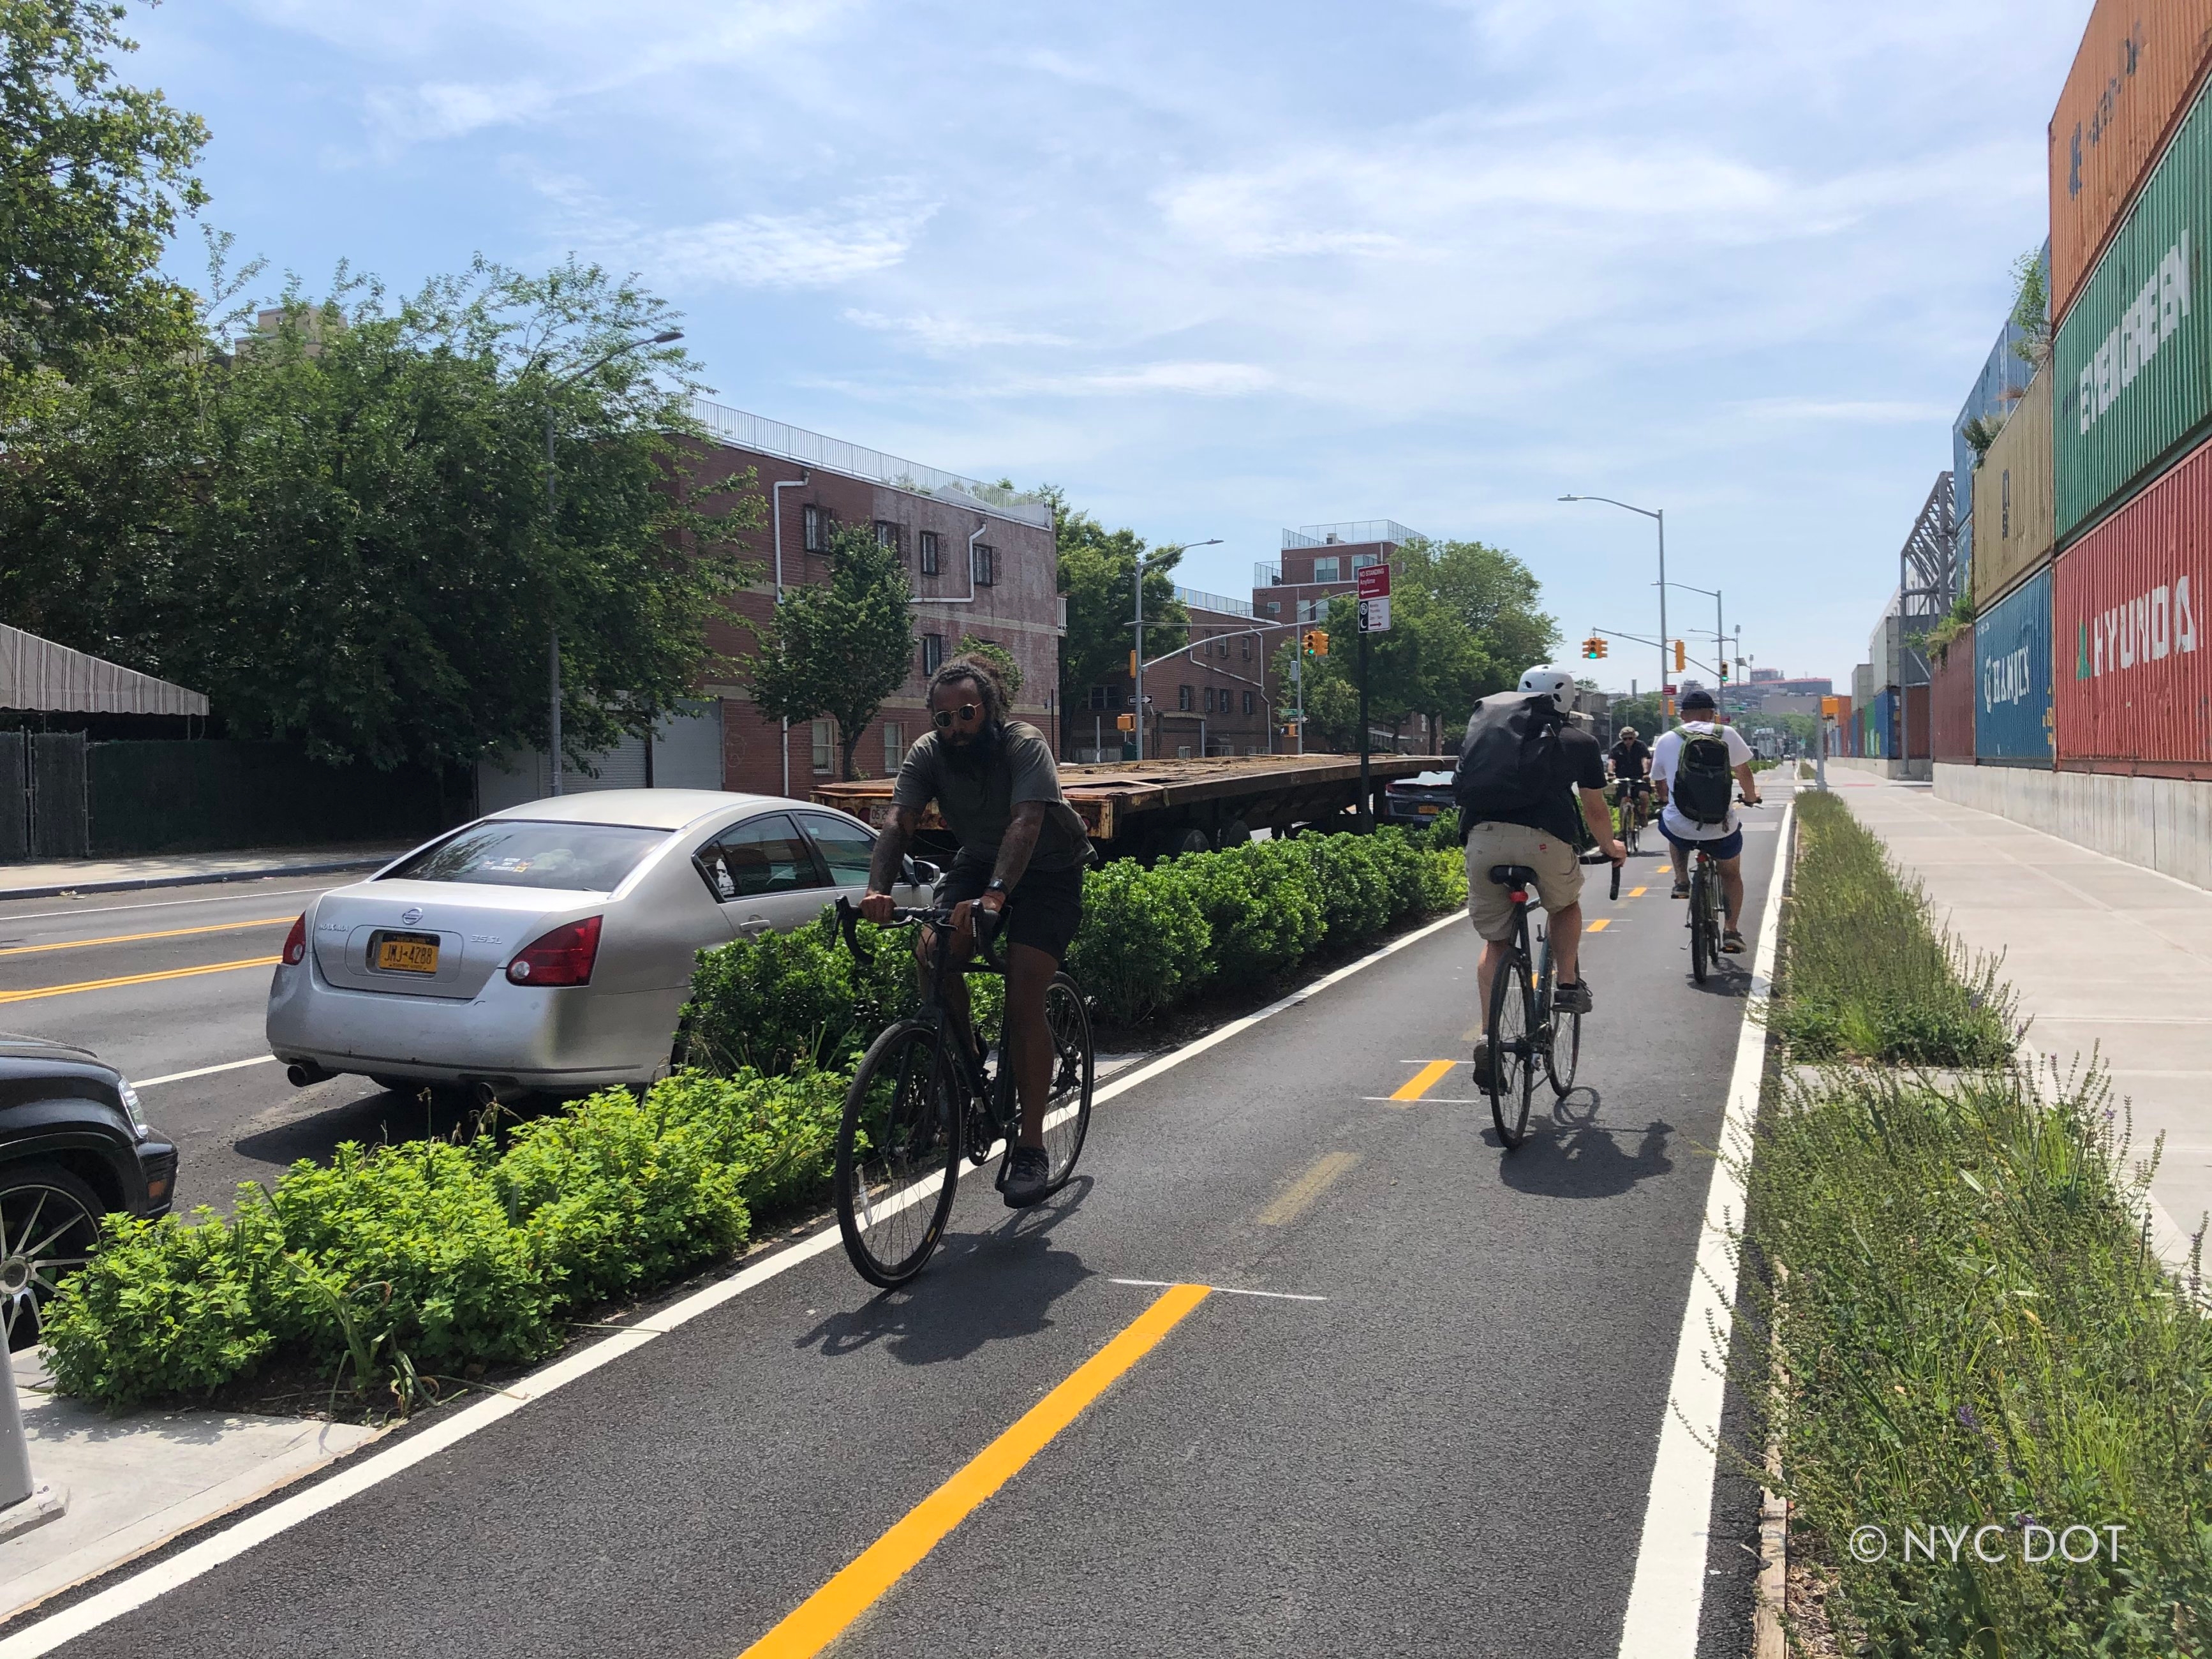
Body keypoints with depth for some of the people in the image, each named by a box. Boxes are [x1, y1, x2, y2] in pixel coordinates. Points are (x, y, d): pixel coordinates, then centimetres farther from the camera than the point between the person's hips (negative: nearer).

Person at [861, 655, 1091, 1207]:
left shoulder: (1024, 746, -27)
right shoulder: (928, 753, -15)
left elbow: (1025, 824, -41)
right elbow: (899, 824, -26)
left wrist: (995, 894, -58)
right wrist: (877, 890, -45)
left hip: (1049, 870, -4)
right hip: (979, 861, 4)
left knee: (1023, 1001, -17)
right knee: (933, 953, -23)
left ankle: (1031, 1148, -8)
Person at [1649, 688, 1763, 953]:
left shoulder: (1666, 740, 2)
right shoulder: (1727, 735, 0)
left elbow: (1659, 783, 18)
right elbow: (1744, 773, 15)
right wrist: (1751, 797, 37)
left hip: (1680, 829, 0)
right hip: (1721, 829, 0)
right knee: (1731, 874, 26)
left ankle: (1681, 882, 24)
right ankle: (1731, 931, 17)